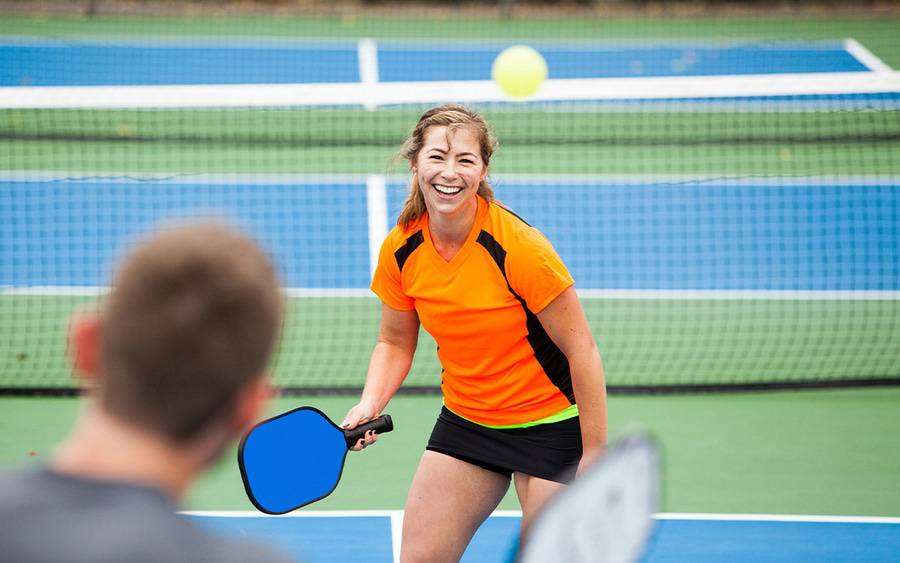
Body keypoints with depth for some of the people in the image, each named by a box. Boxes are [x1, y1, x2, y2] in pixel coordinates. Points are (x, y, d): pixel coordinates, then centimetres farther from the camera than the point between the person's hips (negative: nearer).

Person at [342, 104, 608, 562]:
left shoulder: (519, 248, -23)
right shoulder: (400, 250, -8)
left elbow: (582, 353, -17)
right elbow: (395, 343, 8)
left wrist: (594, 456, -16)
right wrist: (370, 404, -10)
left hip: (548, 425, -5)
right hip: (464, 420, 5)